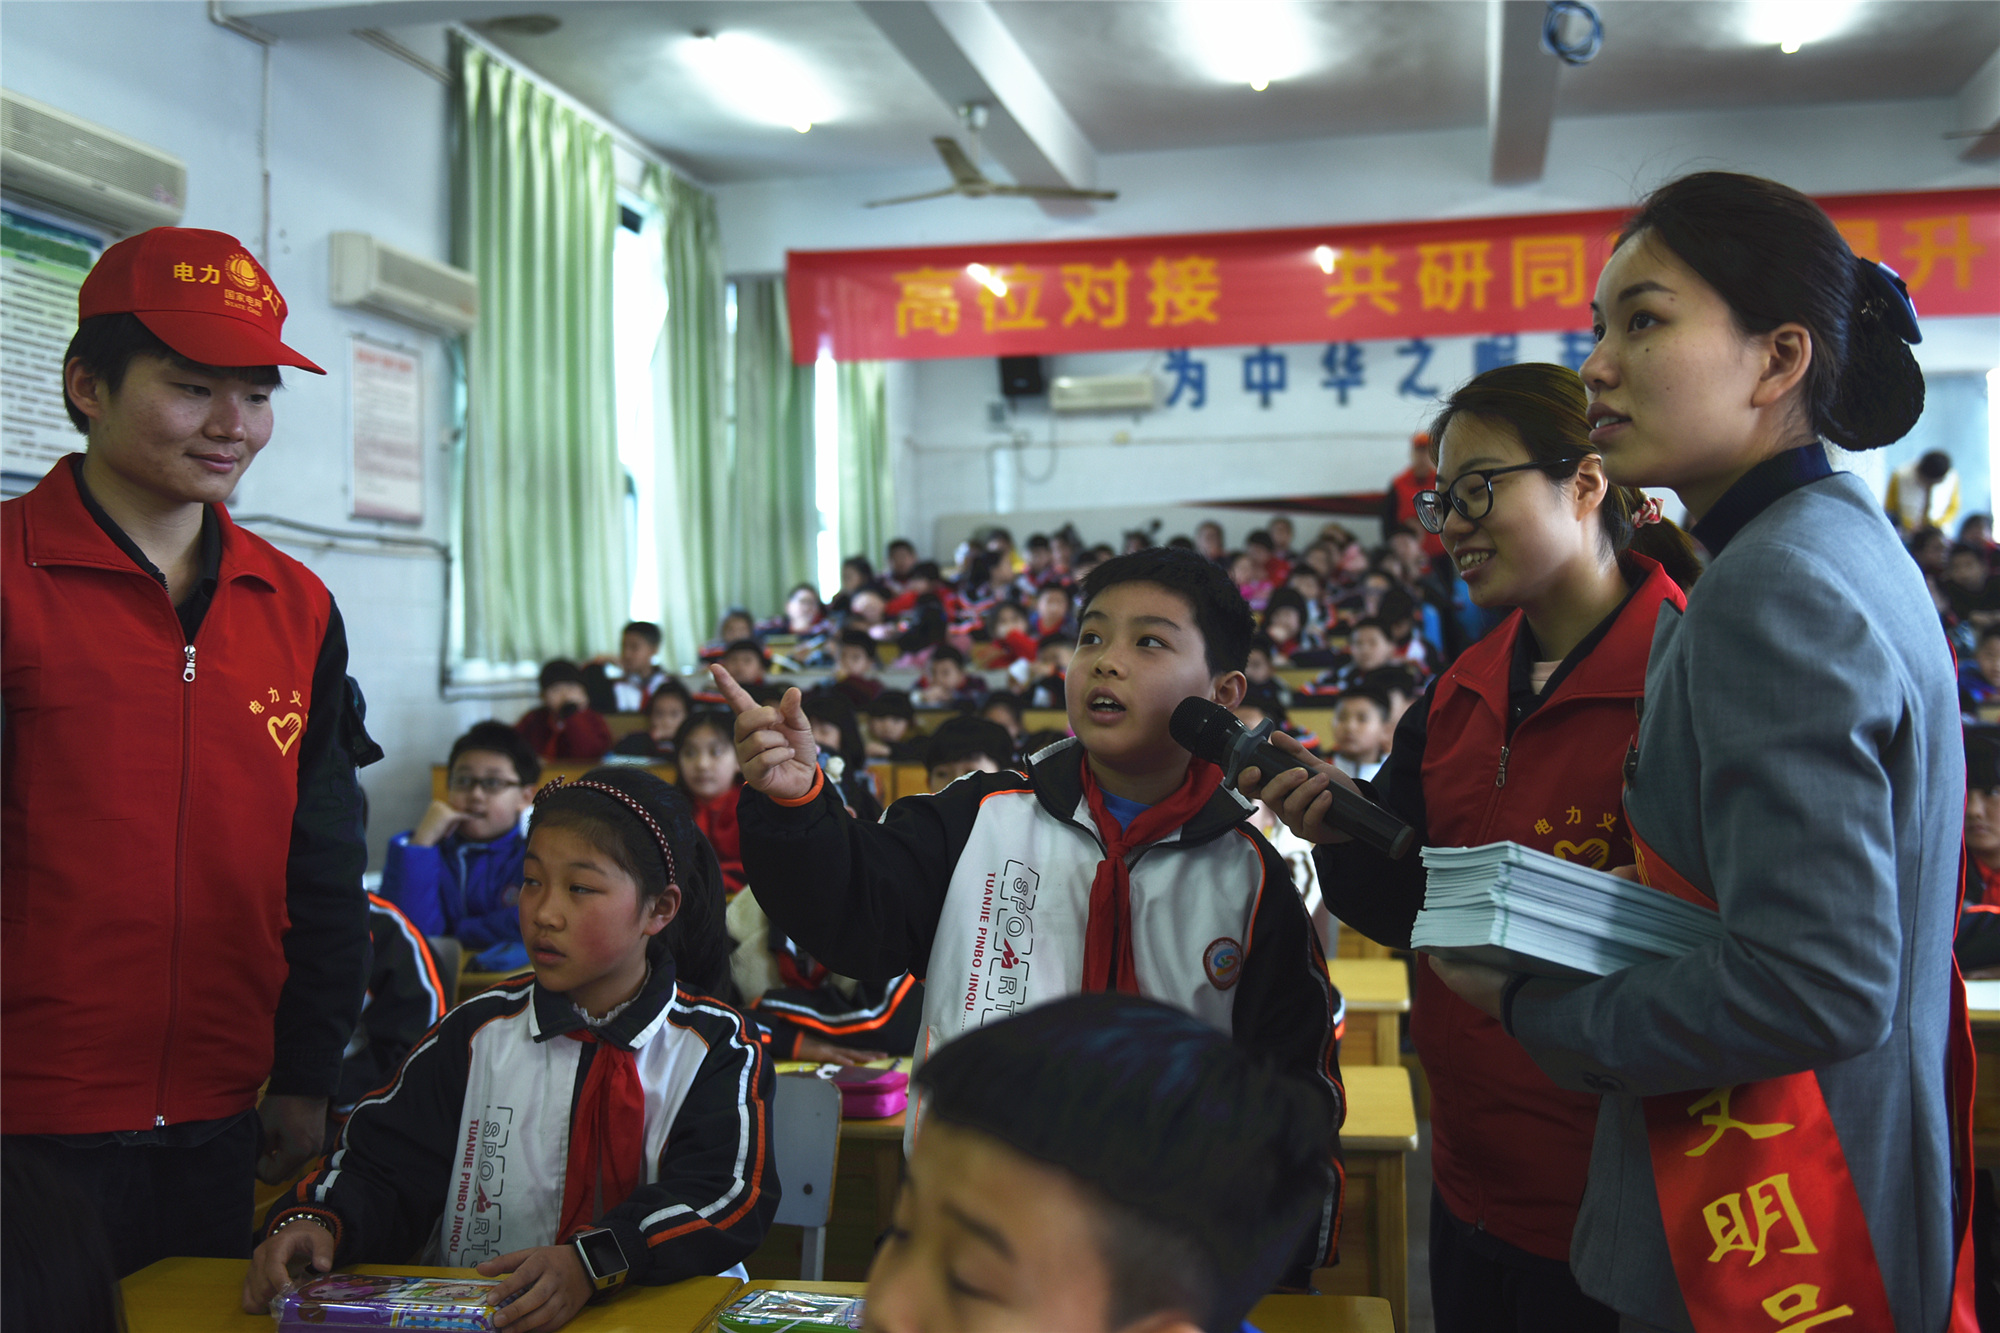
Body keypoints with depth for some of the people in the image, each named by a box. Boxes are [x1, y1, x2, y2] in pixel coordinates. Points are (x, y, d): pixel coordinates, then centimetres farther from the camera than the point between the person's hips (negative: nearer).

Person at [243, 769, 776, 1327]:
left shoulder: (717, 1047, 1)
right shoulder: (478, 1034, 9)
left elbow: (727, 1196, -13)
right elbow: (382, 1165, 5)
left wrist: (593, 1262, -29)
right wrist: (315, 1222, -18)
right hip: (464, 1313, 3)